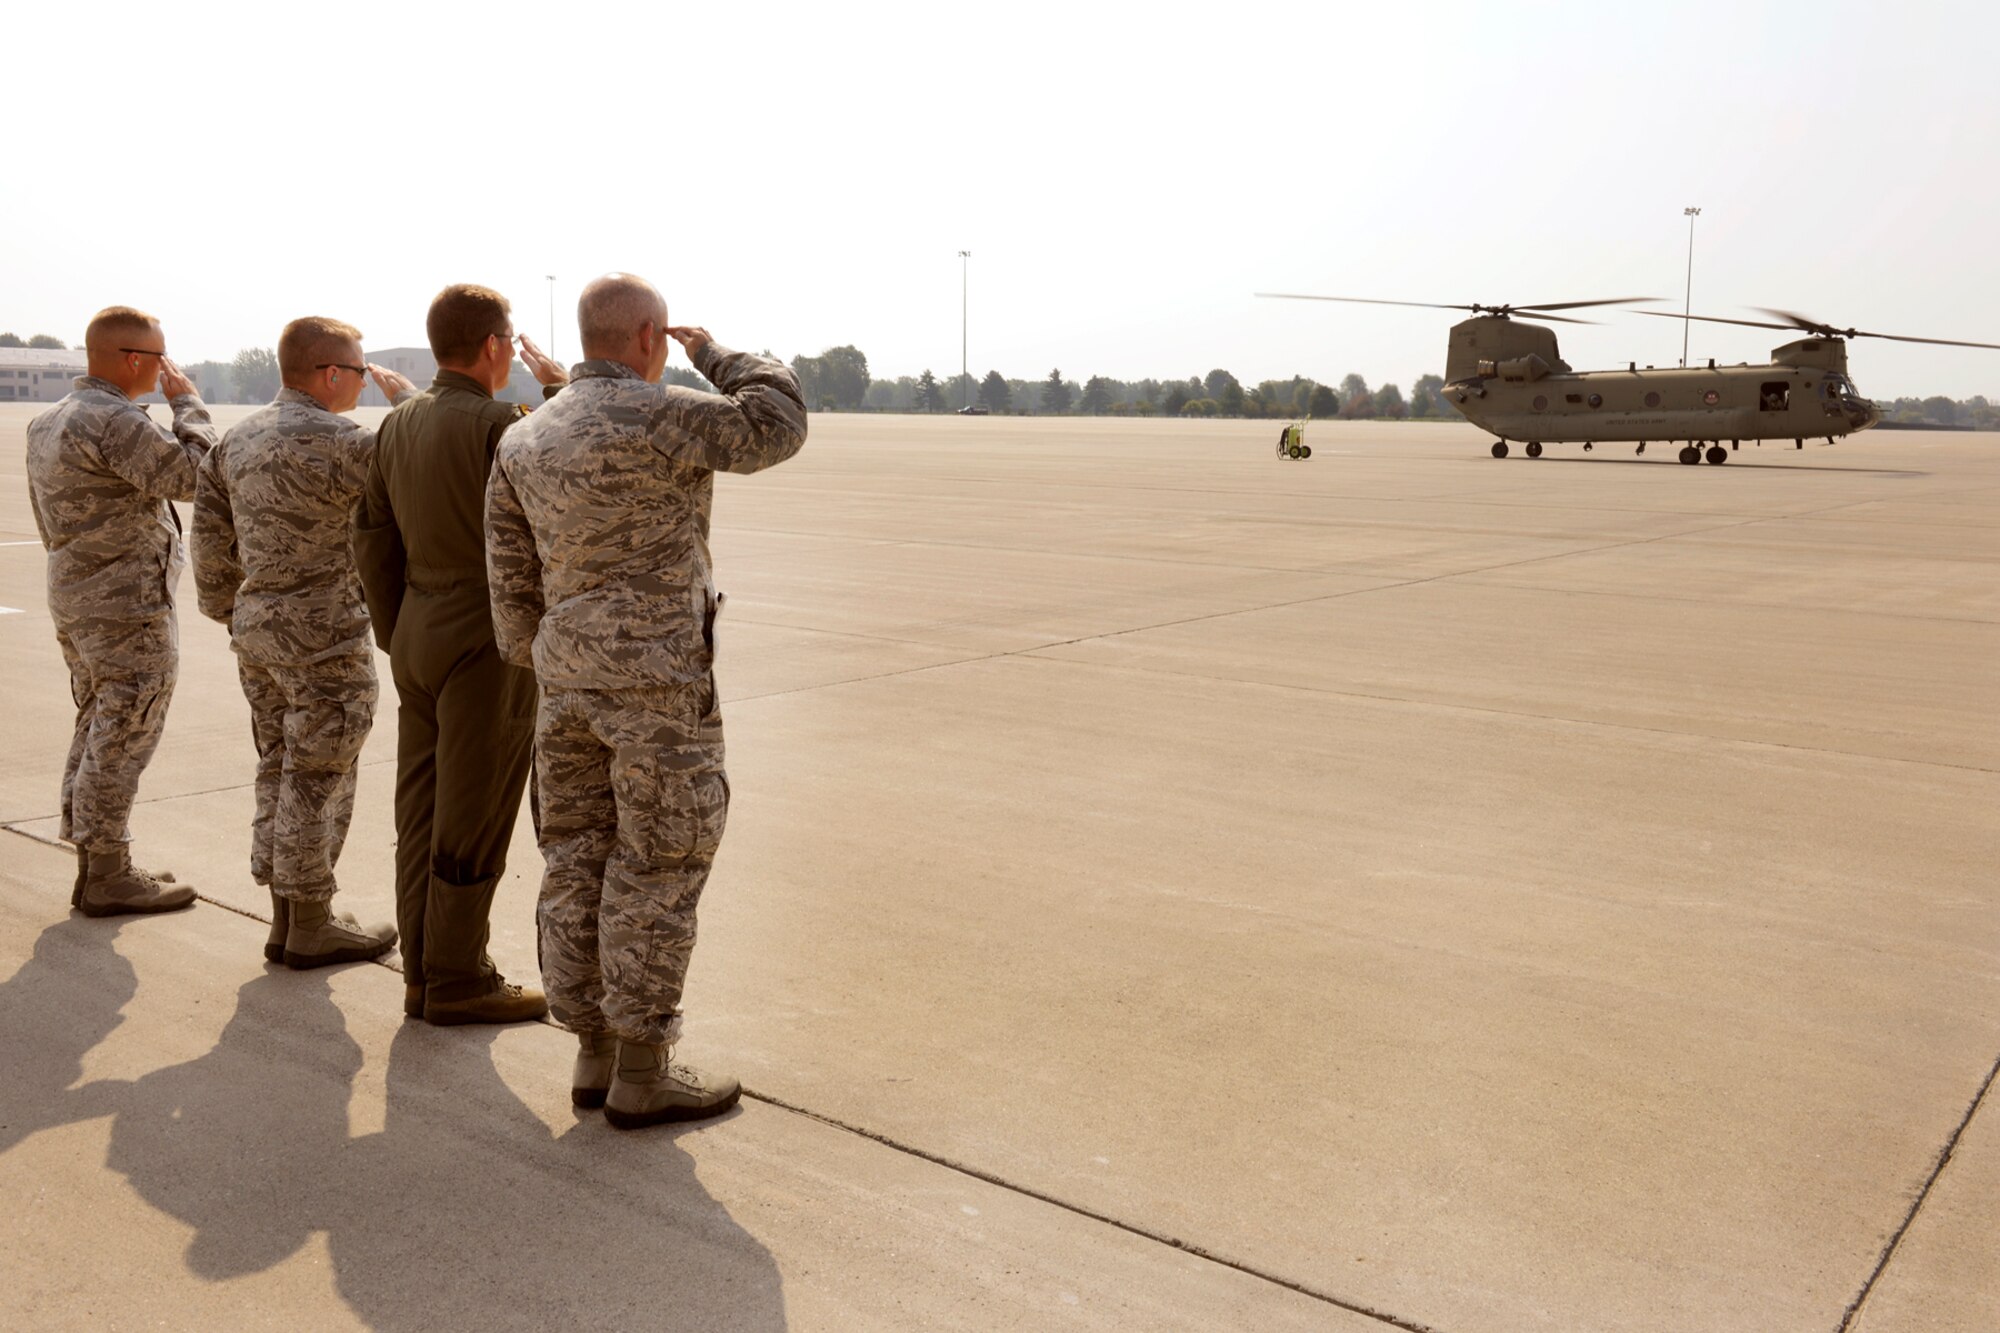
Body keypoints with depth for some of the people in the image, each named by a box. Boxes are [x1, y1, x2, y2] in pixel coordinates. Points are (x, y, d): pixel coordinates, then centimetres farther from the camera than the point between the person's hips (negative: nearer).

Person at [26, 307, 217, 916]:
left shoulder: (49, 421, 14)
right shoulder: (116, 421, -18)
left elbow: (49, 521, 18)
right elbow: (192, 476, -23)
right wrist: (186, 402, -11)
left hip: (74, 601, 10)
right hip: (129, 607, -10)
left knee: (97, 734, 16)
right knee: (121, 741, -3)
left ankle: (94, 866, 23)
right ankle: (107, 878, 3)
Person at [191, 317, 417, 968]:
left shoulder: (238, 437, 9)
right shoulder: (332, 442, -18)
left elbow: (212, 536, 13)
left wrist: (228, 610, 23)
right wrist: (405, 393, 0)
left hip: (257, 627, 9)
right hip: (321, 635, -9)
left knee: (280, 770, 14)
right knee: (318, 779, 0)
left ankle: (287, 917, 22)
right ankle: (312, 927, 9)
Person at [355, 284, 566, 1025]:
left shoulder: (398, 424, 8)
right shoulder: (497, 423, -16)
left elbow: (374, 541, 11)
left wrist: (394, 638, 18)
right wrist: (559, 392, 2)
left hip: (419, 637, 8)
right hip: (489, 641, -8)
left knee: (423, 815, 12)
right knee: (473, 821, 0)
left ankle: (424, 975, 20)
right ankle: (457, 983, 9)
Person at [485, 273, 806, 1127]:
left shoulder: (522, 441, 8)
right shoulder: (655, 419, -14)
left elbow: (513, 577, 9)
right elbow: (778, 425, -5)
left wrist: (542, 674, 18)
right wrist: (712, 353, 8)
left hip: (570, 680, 7)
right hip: (660, 680, -7)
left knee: (579, 865, 11)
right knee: (656, 872, 0)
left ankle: (594, 1056, 20)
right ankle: (642, 1075, 8)